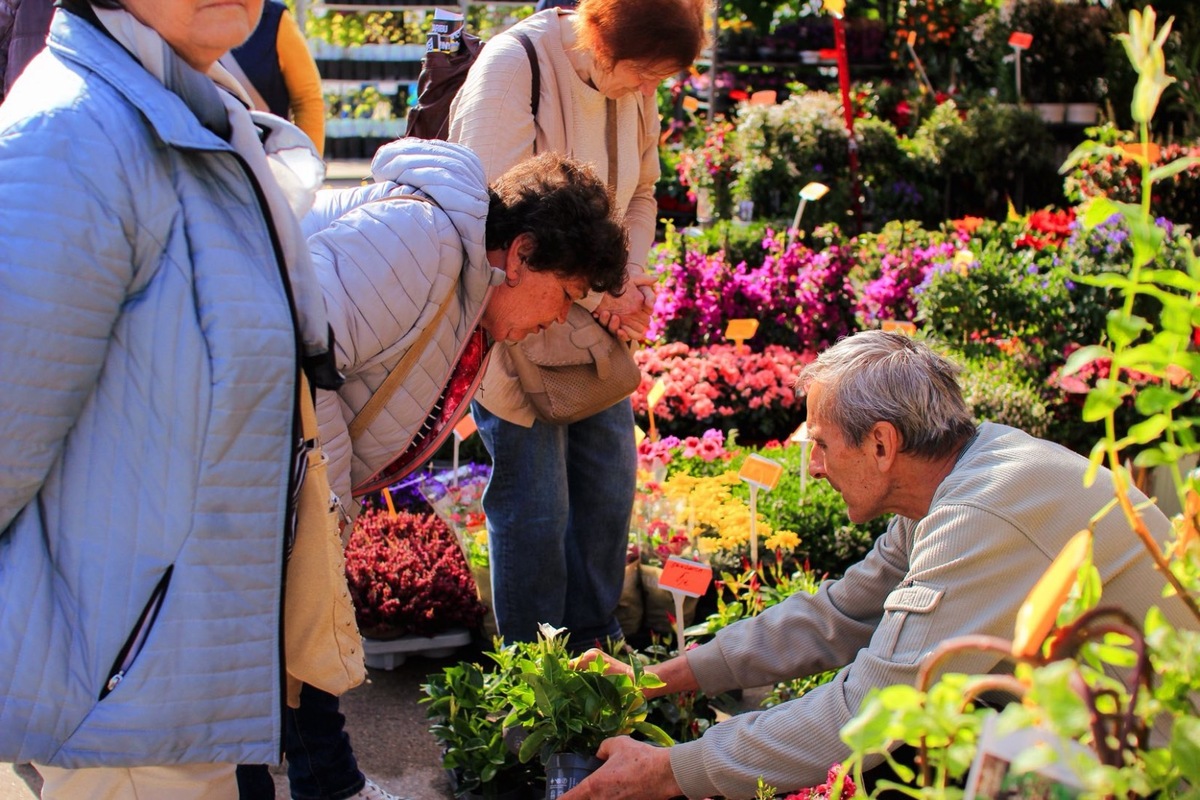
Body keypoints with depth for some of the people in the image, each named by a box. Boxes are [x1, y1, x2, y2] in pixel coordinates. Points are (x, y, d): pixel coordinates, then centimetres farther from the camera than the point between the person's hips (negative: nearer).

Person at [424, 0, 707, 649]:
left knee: (610, 481, 11)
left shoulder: (634, 85, 1)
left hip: (594, 321, 7)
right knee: (534, 502, -3)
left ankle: (595, 646, 29)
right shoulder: (513, 66, -20)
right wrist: (594, 298, -21)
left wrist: (630, 281, -3)